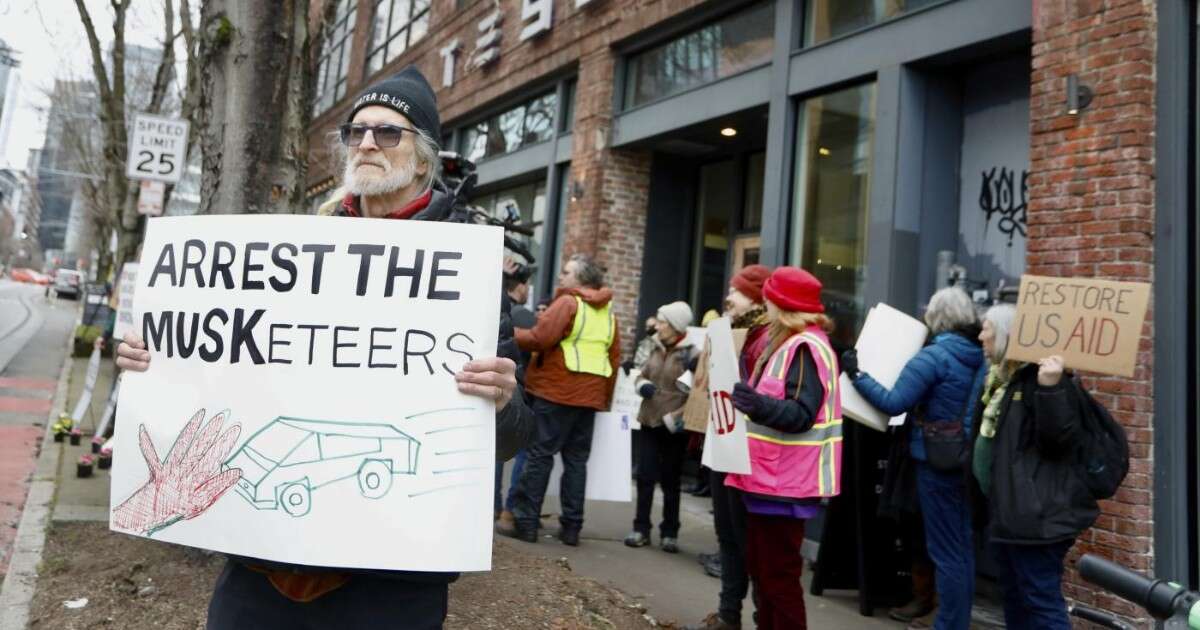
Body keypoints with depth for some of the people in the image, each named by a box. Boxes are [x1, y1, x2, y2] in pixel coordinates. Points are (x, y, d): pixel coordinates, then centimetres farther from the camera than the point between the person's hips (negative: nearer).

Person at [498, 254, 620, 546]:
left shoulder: (567, 302, -6)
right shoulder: (608, 312, 16)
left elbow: (540, 338, -16)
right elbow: (614, 358, 15)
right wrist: (605, 398, 18)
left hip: (558, 391, -7)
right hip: (590, 395, 7)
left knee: (540, 454, -2)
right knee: (577, 459, 10)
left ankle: (525, 521, 1)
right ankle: (571, 527, 11)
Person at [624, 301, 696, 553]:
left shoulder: (691, 354, -12)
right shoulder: (657, 349, 8)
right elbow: (642, 375, 19)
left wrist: (675, 416, -19)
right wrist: (643, 386, -3)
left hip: (673, 427, -5)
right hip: (649, 422, 5)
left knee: (670, 480, 6)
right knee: (645, 476, 5)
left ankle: (670, 533, 18)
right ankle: (641, 528, 14)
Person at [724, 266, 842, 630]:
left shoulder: (806, 347, -17)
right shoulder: (786, 343, 16)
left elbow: (801, 414, -26)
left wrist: (760, 405, -41)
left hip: (785, 482, -10)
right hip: (769, 476, 10)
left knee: (779, 574, -2)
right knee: (761, 569, 17)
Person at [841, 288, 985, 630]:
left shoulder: (933, 356, -16)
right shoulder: (980, 355, 4)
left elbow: (894, 403, -18)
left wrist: (857, 374, -10)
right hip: (969, 460, 7)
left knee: (945, 550, 1)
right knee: (963, 545, 16)